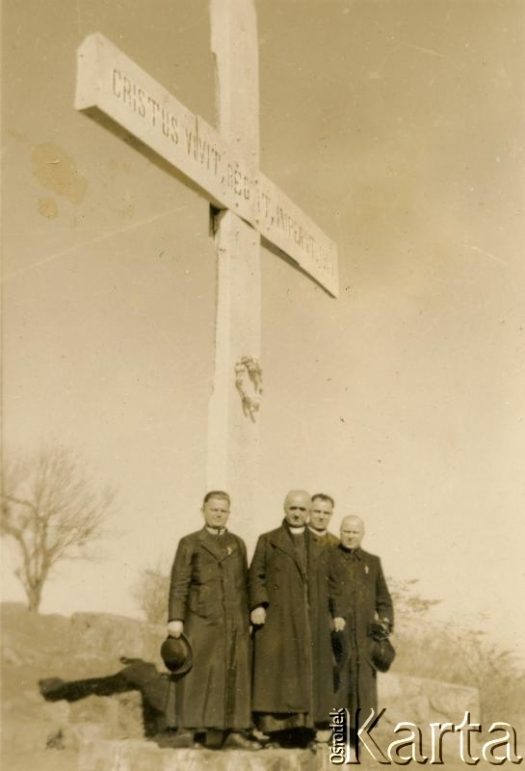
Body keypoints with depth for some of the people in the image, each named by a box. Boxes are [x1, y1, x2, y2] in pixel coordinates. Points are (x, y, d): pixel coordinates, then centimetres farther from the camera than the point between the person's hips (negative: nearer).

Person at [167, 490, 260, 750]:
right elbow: (179, 584, -1)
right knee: (198, 672, -6)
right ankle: (190, 728, 0)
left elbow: (244, 583, 14)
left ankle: (232, 730, 6)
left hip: (235, 621, 4)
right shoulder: (190, 543, 6)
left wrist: (247, 617, 9)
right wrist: (175, 618, -10)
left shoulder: (237, 543, 16)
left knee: (235, 673, 2)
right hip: (201, 619, -3)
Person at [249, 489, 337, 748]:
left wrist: (330, 617, 5)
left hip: (310, 620, 3)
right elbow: (256, 575, 2)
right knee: (277, 671, -6)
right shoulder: (268, 541, 8)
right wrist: (258, 605, -12)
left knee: (308, 671, 1)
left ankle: (303, 726, 5)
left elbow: (327, 586, 14)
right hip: (277, 618, -3)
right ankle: (277, 725, -4)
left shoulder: (319, 545, 15)